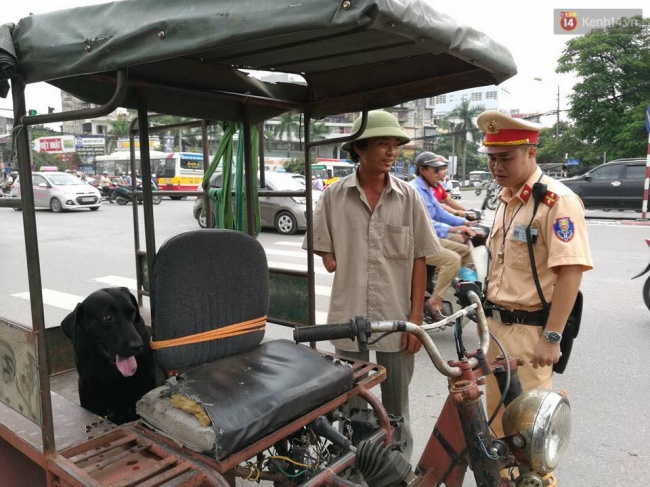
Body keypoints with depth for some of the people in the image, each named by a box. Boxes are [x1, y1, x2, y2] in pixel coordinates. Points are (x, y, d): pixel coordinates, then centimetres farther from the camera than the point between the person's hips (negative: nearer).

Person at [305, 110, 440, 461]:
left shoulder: (408, 197, -1)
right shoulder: (334, 196, -2)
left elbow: (419, 260, 0)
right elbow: (324, 250, 8)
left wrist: (416, 316, -3)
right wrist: (331, 260, -11)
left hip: (396, 318, 0)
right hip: (349, 316, 0)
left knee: (396, 406, 15)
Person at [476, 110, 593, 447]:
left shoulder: (557, 200, -16)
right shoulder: (505, 198, 10)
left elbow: (570, 271, -21)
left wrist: (552, 337, -22)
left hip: (530, 330, -8)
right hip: (497, 325, 8)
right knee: (497, 412, 20)